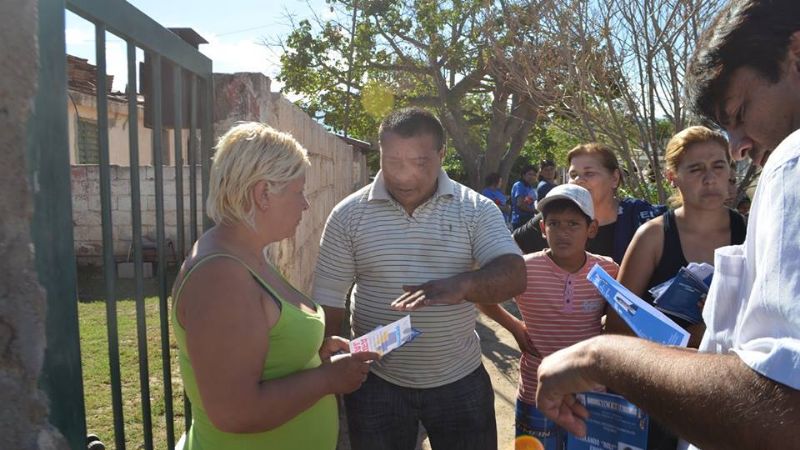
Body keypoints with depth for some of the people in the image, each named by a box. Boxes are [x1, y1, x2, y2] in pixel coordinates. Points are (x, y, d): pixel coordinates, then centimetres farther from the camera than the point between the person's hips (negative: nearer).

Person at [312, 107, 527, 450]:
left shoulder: (476, 209, -6)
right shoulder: (349, 214, -6)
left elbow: (513, 276, -17)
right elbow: (328, 300, -2)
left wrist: (461, 284, -37)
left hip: (461, 380, 1)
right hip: (376, 383, 0)